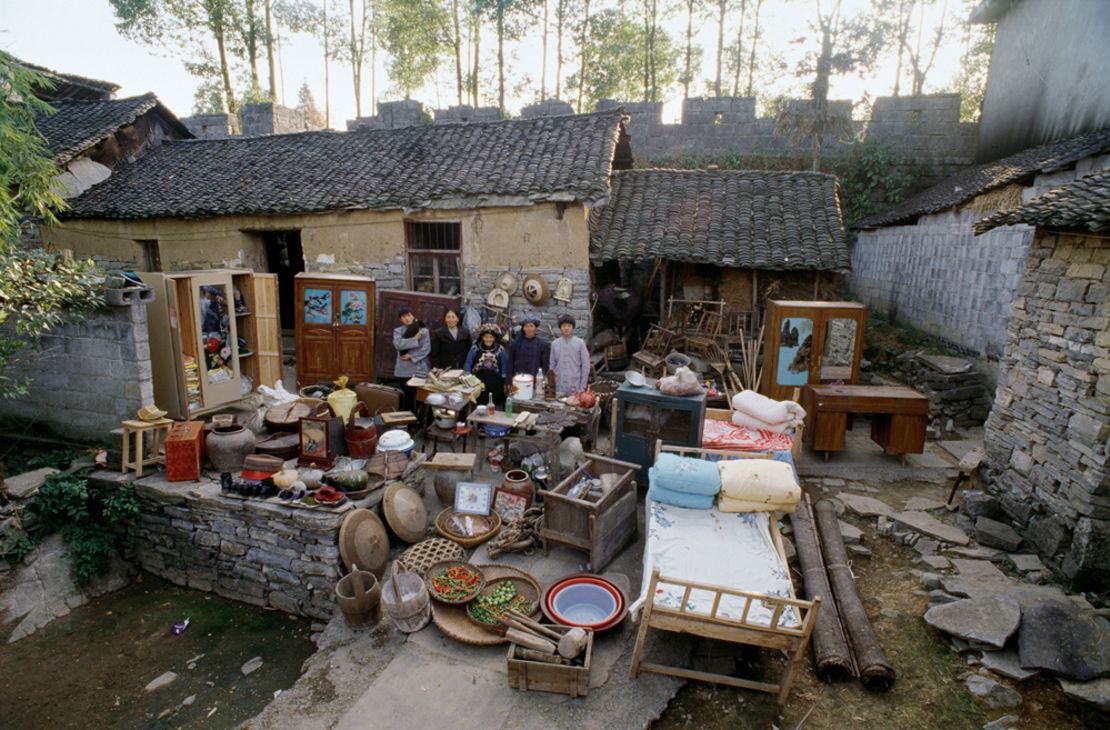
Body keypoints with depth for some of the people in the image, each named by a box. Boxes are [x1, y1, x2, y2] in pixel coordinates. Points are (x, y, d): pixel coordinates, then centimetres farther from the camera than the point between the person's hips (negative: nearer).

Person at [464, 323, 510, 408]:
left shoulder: (500, 350, 1)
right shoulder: (475, 349, -1)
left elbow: (505, 368, 6)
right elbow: (467, 366, 3)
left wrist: (505, 383, 3)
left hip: (495, 387, 0)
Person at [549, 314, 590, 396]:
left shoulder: (580, 343, -1)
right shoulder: (554, 344, 6)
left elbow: (585, 366, -1)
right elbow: (552, 366, 9)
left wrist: (582, 387, -5)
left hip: (575, 389, -2)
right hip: (559, 388, 2)